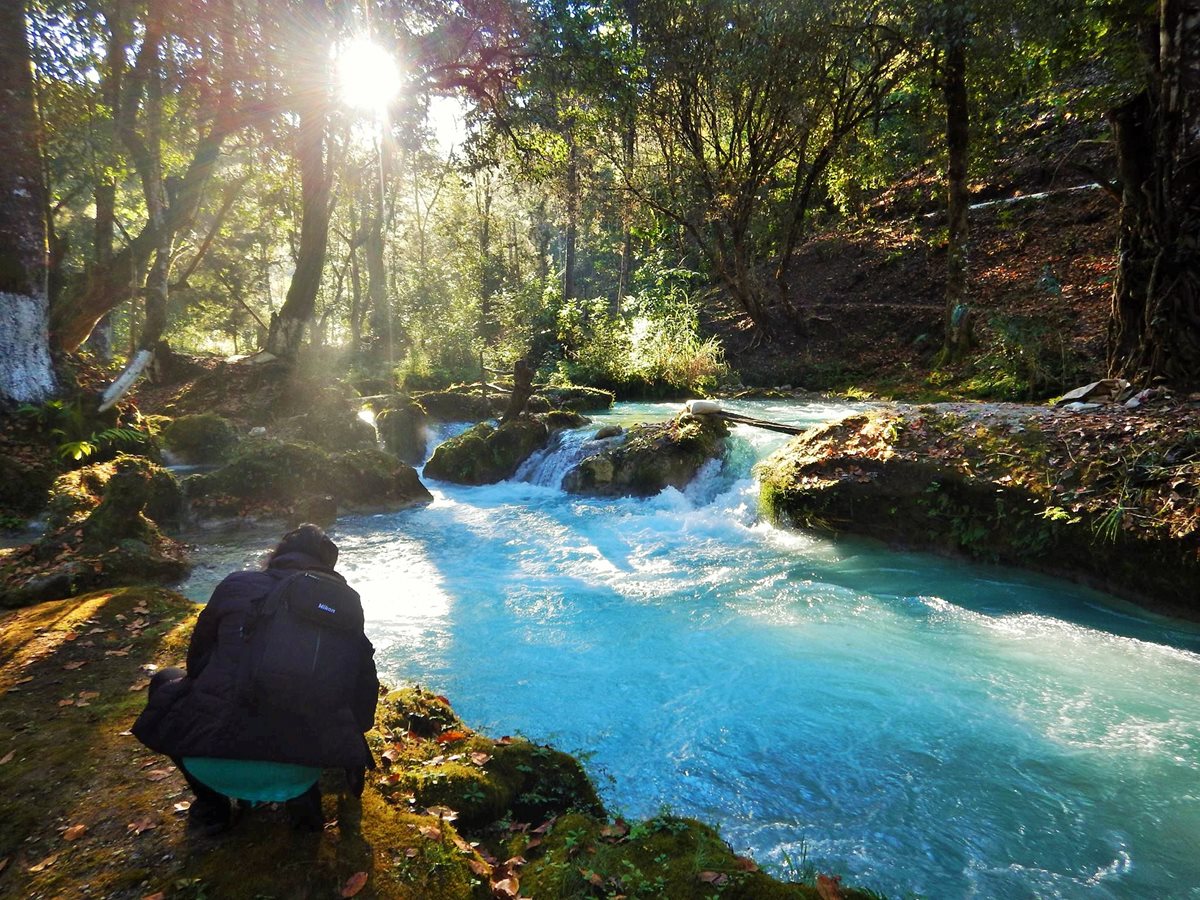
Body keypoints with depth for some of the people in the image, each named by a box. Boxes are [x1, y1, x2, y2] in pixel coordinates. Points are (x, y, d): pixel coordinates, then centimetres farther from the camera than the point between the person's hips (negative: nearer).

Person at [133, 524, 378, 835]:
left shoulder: (236, 584, 13)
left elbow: (197, 660, 29)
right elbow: (364, 684, 17)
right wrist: (347, 742, 35)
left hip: (214, 766, -1)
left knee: (166, 682, 28)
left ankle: (211, 802, 23)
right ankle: (302, 795, 16)